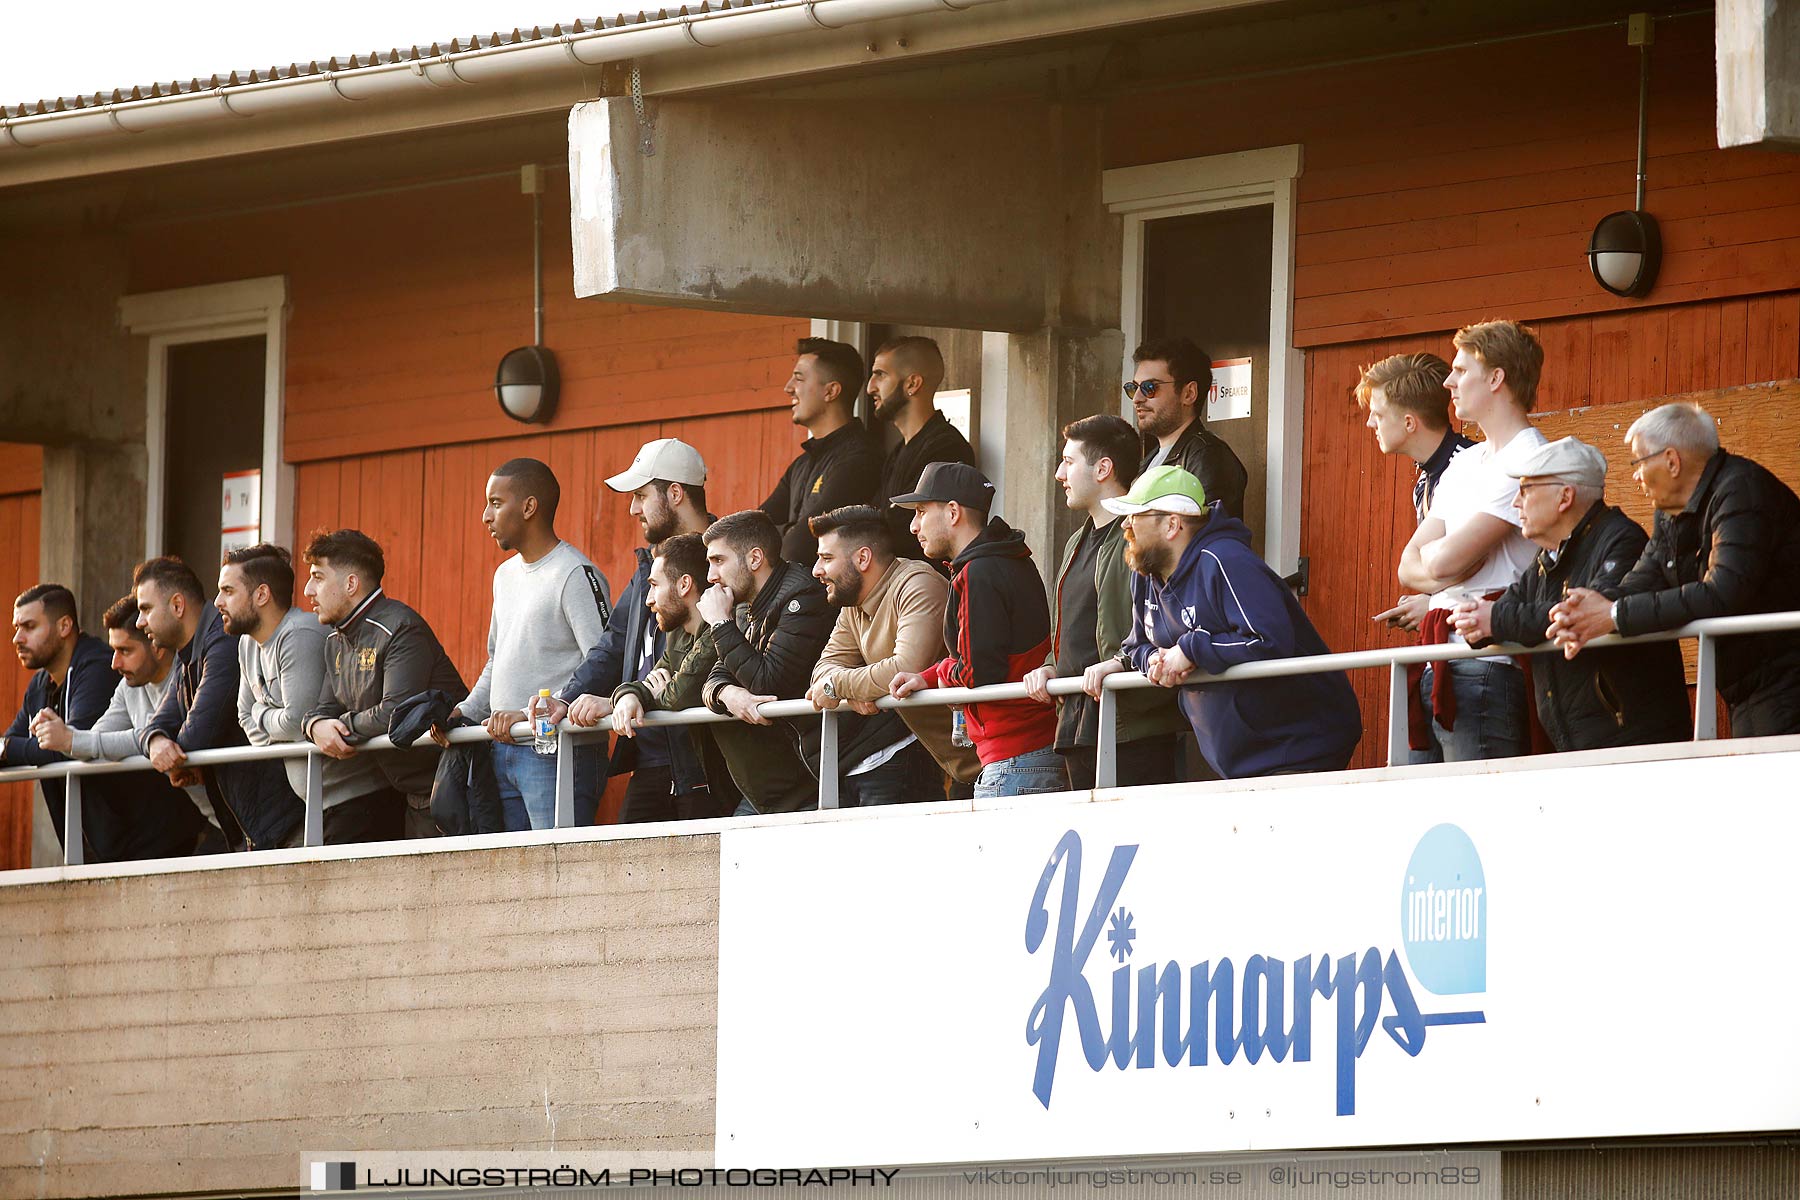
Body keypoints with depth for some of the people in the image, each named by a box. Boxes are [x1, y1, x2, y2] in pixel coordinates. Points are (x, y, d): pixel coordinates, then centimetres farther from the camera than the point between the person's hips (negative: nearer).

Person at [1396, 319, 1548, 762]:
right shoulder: (1463, 465, 21)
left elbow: (1444, 560, -15)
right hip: (1438, 670, 9)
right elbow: (1410, 567, 15)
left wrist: (1432, 551, 6)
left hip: (1485, 667, -9)